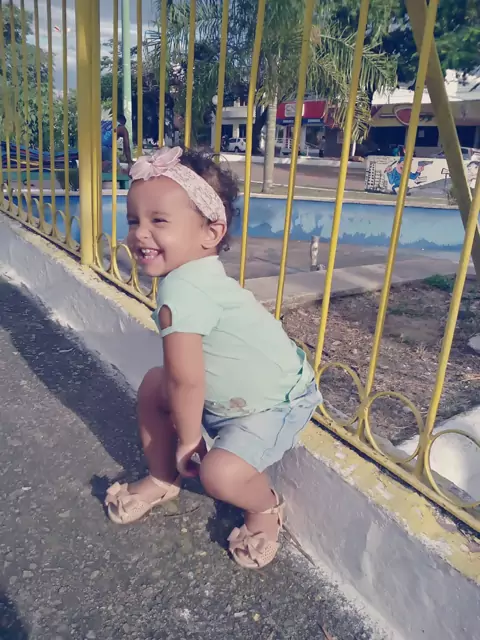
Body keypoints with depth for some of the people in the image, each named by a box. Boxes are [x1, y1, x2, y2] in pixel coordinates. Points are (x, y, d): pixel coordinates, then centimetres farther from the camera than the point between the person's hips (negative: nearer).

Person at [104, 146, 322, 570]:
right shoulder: (201, 274, -3)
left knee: (220, 473, -26)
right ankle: (163, 479, 30)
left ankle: (266, 507, 10)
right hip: (226, 393, 10)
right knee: (153, 385, 10)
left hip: (276, 404, -10)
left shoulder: (181, 289, -32)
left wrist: (187, 439, -12)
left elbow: (187, 380, -28)